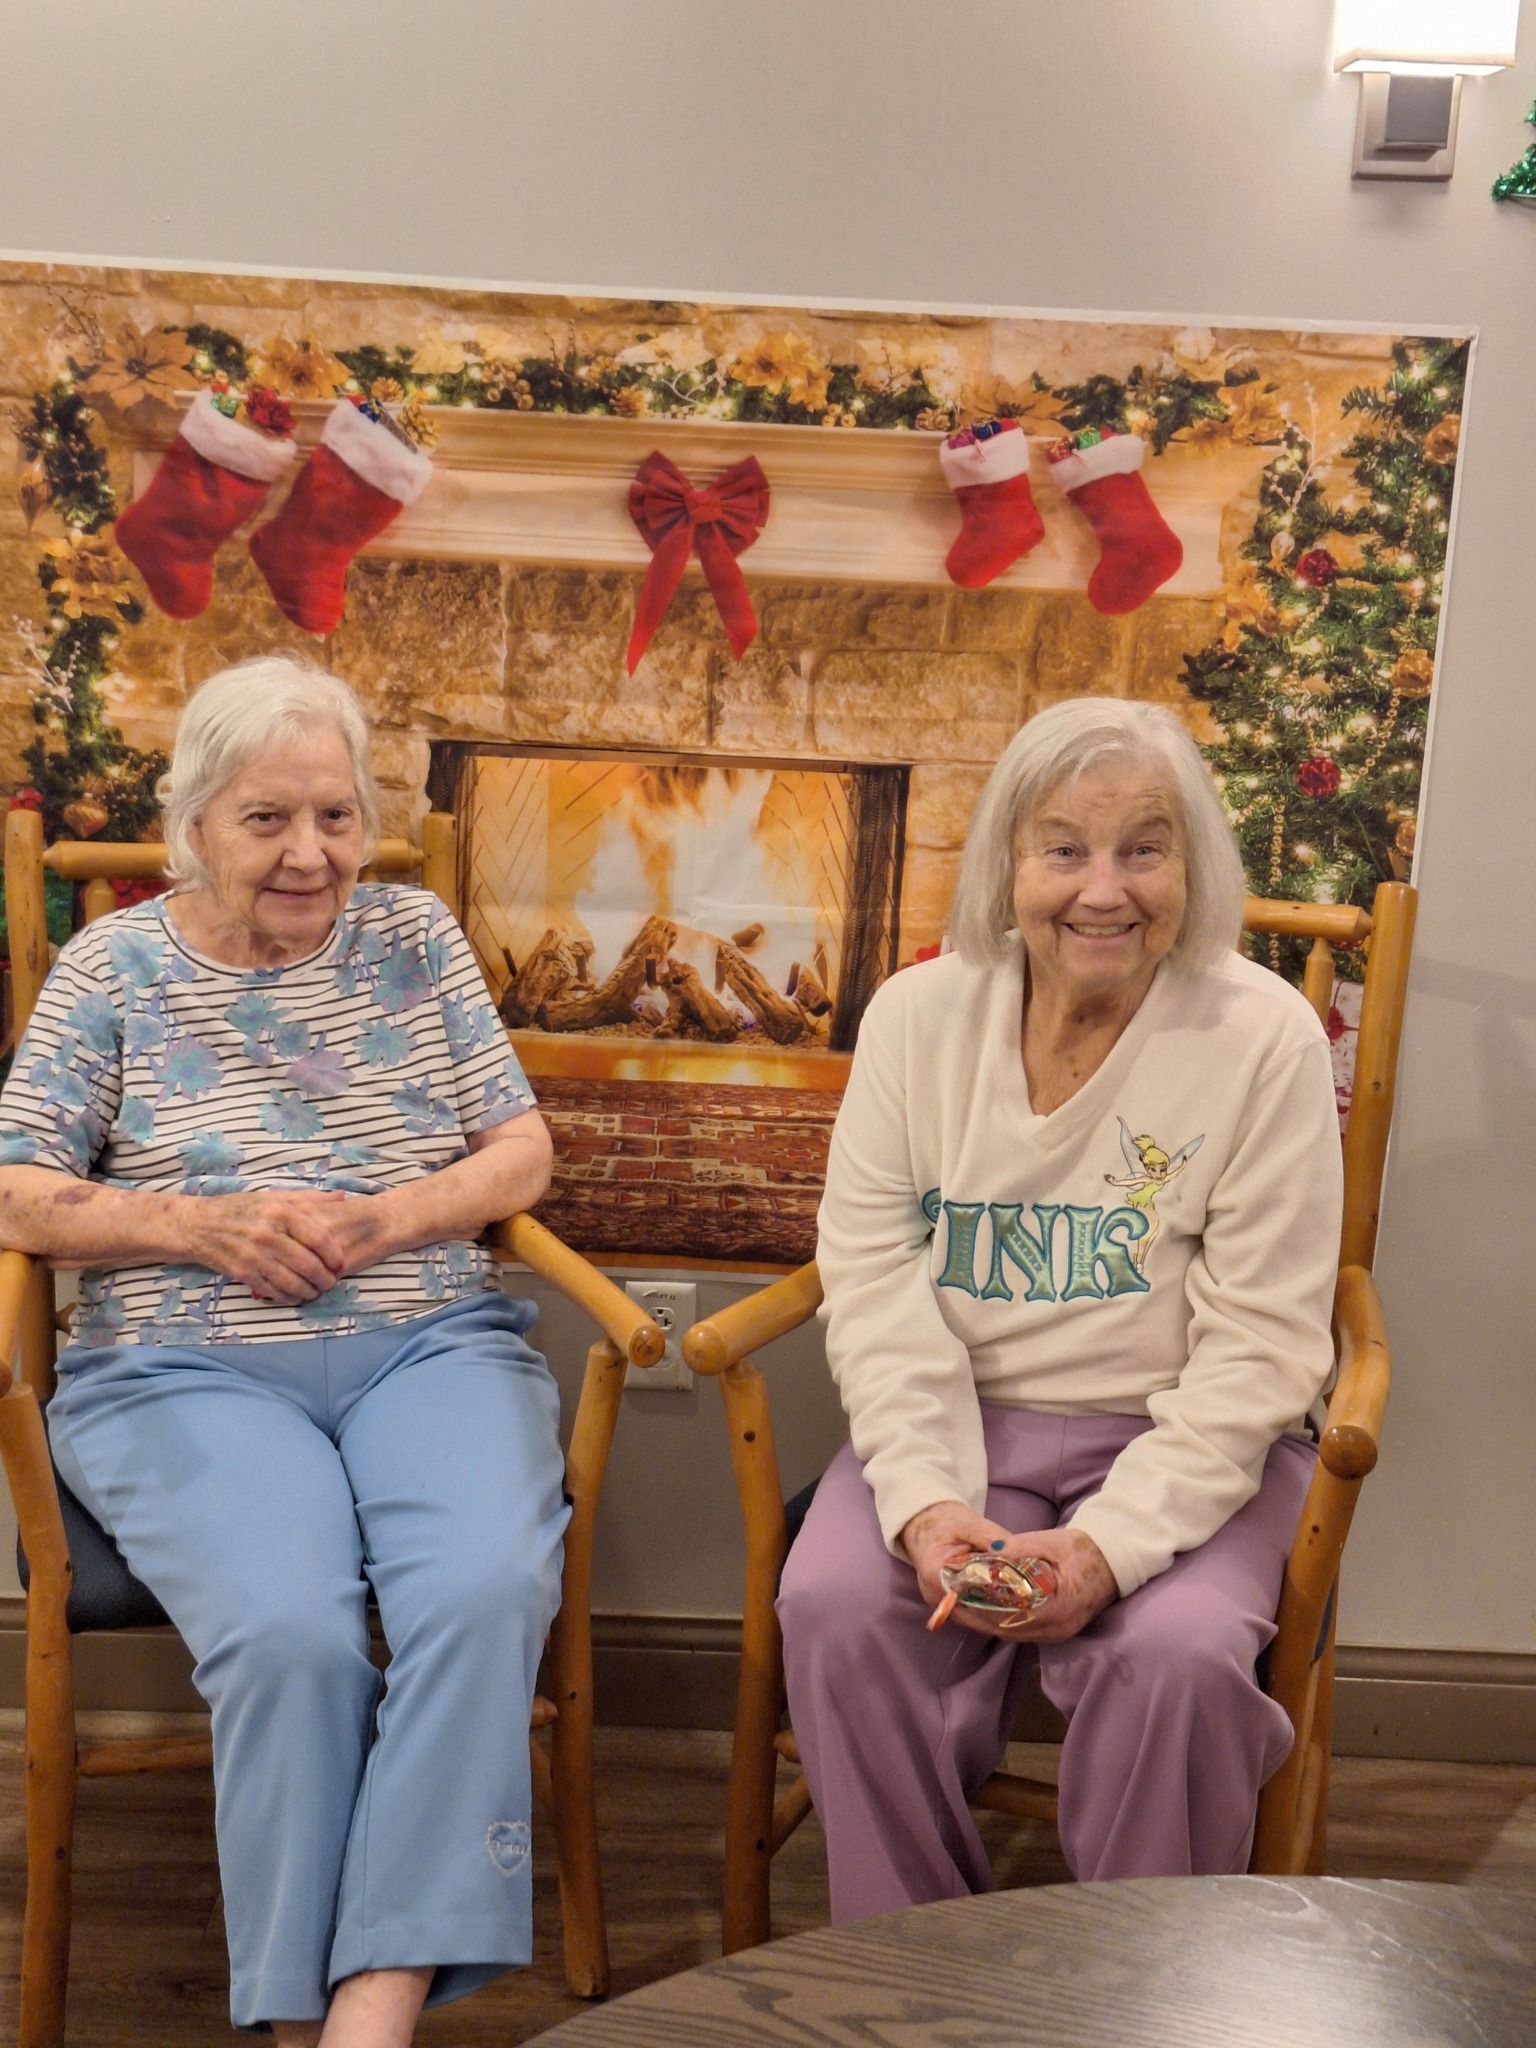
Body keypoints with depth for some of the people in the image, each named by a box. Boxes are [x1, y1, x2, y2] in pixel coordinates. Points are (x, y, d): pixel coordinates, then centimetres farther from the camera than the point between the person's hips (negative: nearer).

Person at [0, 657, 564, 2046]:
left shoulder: (416, 937, 11)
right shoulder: (114, 966, 7)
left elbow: (522, 1152, 10)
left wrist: (392, 1218, -9)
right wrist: (203, 1226, -11)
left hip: (430, 1345, 2)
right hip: (185, 1374, -1)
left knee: (488, 1593, -29)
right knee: (290, 1630, -30)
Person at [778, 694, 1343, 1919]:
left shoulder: (1265, 1038, -8)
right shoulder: (918, 1016, 1)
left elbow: (1260, 1347, -10)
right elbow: (874, 1281, -3)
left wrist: (1112, 1542, -21)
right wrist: (925, 1502, -17)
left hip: (1180, 1443, -2)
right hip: (959, 1424, 2)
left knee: (1177, 1655, -29)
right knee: (836, 1609, -23)